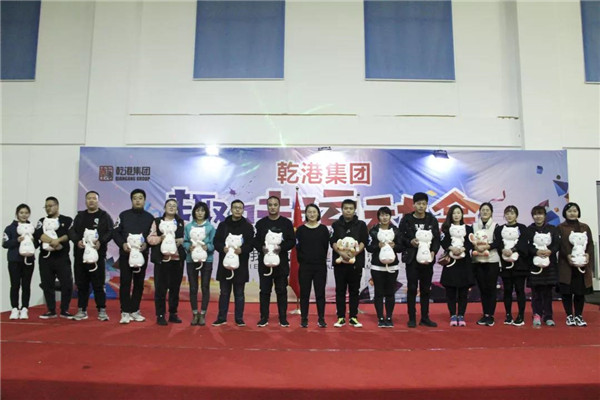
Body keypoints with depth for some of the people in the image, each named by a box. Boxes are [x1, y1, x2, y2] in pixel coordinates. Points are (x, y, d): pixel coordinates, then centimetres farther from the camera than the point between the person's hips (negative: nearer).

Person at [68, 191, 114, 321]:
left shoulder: (104, 216, 6)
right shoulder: (80, 216, 16)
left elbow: (110, 231, -4)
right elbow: (72, 231, 7)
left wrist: (100, 242, -19)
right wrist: (77, 241, -13)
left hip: (98, 254, -3)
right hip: (80, 254, 4)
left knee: (98, 284, -2)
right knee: (81, 284, 8)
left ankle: (102, 310, 5)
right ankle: (82, 310, 18)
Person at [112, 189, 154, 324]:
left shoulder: (149, 217, 8)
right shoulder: (124, 215, 6)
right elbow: (115, 233, 2)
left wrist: (146, 244, -13)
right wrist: (122, 244, -14)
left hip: (142, 254, 2)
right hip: (125, 254, -1)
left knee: (139, 283, 6)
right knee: (125, 282, -3)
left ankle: (135, 311, 16)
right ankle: (125, 312, 1)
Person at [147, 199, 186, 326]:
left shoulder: (182, 222, 13)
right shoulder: (157, 221, 7)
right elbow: (150, 238, 1)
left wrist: (181, 240, -8)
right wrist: (160, 238, -16)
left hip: (177, 259, 2)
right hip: (161, 259, -2)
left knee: (175, 287, 8)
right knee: (160, 288, 0)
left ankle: (173, 313, 19)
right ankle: (160, 315, 9)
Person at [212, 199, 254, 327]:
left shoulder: (248, 227, 4)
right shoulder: (223, 225, 8)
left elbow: (251, 244, -3)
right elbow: (216, 242, 2)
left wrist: (242, 250, -22)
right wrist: (223, 248, -18)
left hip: (241, 264, -1)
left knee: (239, 293, 7)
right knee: (224, 292, 9)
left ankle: (239, 319, 16)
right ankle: (222, 318, 19)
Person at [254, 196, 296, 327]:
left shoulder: (287, 223, 4)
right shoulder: (261, 223, 7)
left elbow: (292, 241, 0)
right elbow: (255, 241, 4)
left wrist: (281, 248, -16)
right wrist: (262, 248, -16)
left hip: (281, 261, -1)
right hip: (264, 260, 1)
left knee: (281, 290, 4)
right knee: (264, 290, 5)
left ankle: (283, 318, 13)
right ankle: (264, 318, 14)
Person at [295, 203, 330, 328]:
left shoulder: (323, 229, 5)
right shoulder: (301, 229, 3)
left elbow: (326, 247, 4)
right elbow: (298, 247, 1)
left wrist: (322, 260, -2)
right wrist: (302, 260, -6)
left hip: (320, 266, 1)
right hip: (305, 266, 0)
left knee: (320, 292, 5)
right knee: (304, 293, 4)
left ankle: (321, 319, 13)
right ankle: (304, 318, 13)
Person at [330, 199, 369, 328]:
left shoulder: (361, 225, 7)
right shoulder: (336, 225, 7)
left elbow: (364, 241, -1)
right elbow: (333, 242, -1)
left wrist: (355, 253, -16)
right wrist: (341, 253, -18)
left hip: (356, 261, 0)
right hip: (339, 261, 0)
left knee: (354, 290, 5)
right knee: (340, 290, 4)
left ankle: (353, 317, 13)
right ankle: (341, 317, 11)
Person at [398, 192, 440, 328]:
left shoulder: (432, 220, 5)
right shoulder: (406, 219, -1)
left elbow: (437, 239, 4)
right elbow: (400, 237, 0)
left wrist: (433, 252, -11)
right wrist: (410, 242, -17)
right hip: (412, 258, -2)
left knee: (426, 289, 9)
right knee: (412, 289, 1)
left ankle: (425, 318, 18)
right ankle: (412, 318, 9)